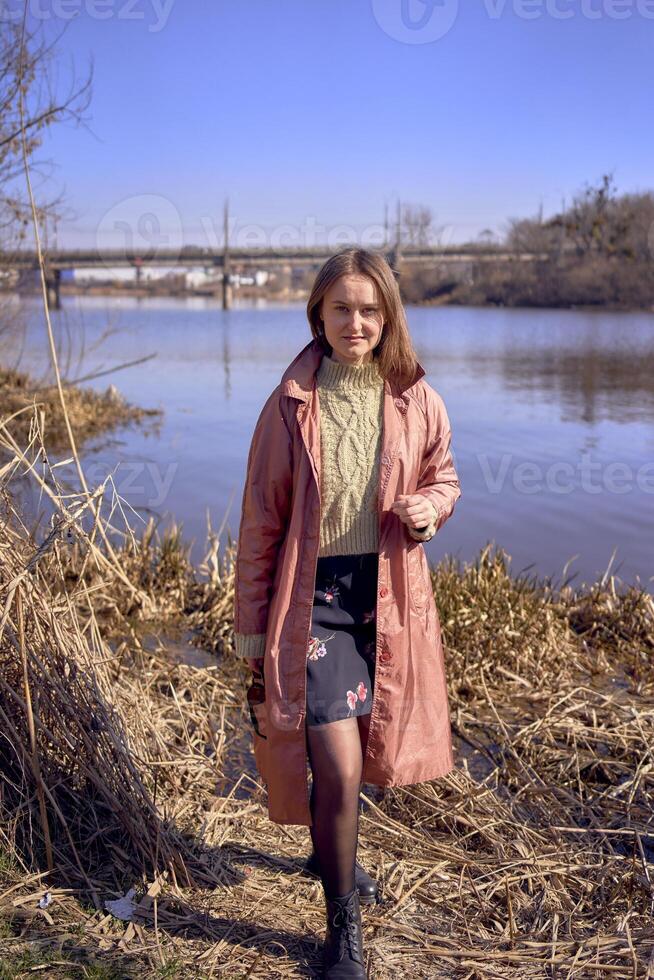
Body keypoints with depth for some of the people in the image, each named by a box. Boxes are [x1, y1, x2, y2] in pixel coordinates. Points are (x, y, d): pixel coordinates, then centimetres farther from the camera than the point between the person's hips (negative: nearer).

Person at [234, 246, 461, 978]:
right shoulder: (290, 405, -9)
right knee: (337, 764, -7)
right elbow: (260, 524, -4)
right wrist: (252, 629, -2)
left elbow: (443, 478, 14)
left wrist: (429, 508, -11)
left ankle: (331, 851, 51)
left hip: (388, 599, 3)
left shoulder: (417, 403, -3)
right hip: (312, 597, -3)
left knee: (365, 749, 19)